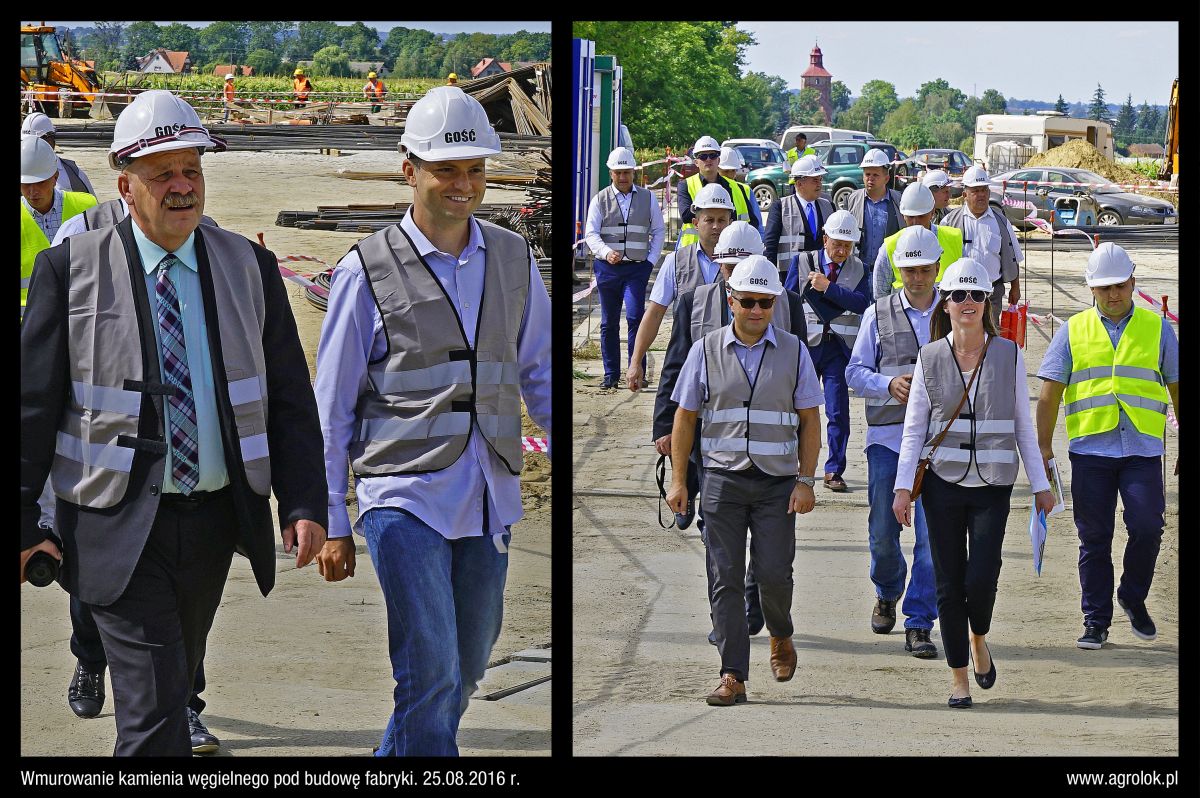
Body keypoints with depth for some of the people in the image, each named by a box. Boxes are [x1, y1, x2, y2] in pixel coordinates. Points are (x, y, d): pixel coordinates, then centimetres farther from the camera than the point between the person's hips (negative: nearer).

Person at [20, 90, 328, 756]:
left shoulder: (249, 269, 3)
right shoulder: (71, 270, -6)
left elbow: (290, 398, 4)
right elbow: (33, 403, -3)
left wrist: (304, 505, -7)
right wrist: (23, 523, -7)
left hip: (214, 520, 4)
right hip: (119, 527, -4)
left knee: (174, 682, 20)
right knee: (153, 713, -12)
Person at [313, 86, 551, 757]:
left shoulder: (513, 260, 10)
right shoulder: (367, 271, -2)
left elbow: (540, 373, 19)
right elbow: (332, 406, 2)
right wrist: (332, 522, 1)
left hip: (489, 500, 5)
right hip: (404, 493, -5)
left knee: (464, 676, 11)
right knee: (430, 677, -14)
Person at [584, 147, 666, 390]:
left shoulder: (647, 198, 8)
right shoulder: (600, 200, 5)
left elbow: (659, 231, 15)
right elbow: (591, 233, -3)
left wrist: (651, 260, 2)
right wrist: (606, 252, -22)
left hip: (637, 269, -1)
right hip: (607, 268, 1)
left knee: (635, 316, -16)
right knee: (609, 323, 5)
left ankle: (638, 371, -12)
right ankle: (611, 374, 12)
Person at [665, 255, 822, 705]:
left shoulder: (793, 352, 6)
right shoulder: (706, 350, 5)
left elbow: (809, 422, 7)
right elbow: (685, 418, 9)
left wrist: (805, 480, -2)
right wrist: (678, 479, 3)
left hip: (777, 481, 0)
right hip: (723, 478, 0)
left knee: (773, 572, -6)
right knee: (726, 578, -3)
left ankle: (780, 636, 27)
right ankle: (733, 677, -2)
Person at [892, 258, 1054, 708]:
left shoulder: (1008, 355, 3)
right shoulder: (930, 359, 3)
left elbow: (1023, 425, 7)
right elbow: (913, 429, 4)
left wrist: (1040, 484, 5)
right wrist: (903, 486, -5)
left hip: (992, 484, 0)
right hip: (943, 482, 1)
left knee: (981, 579, -11)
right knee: (949, 584, 1)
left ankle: (979, 638, 22)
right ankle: (958, 678, 12)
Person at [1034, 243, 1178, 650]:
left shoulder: (1157, 327, 9)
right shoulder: (1074, 330, 8)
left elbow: (1177, 387, 12)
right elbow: (1050, 391, 7)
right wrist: (1043, 445, 1)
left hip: (1143, 449, 0)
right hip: (1090, 448, 0)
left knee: (1147, 526, -11)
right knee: (1094, 537, 3)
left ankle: (1134, 599, 14)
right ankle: (1095, 620, 12)